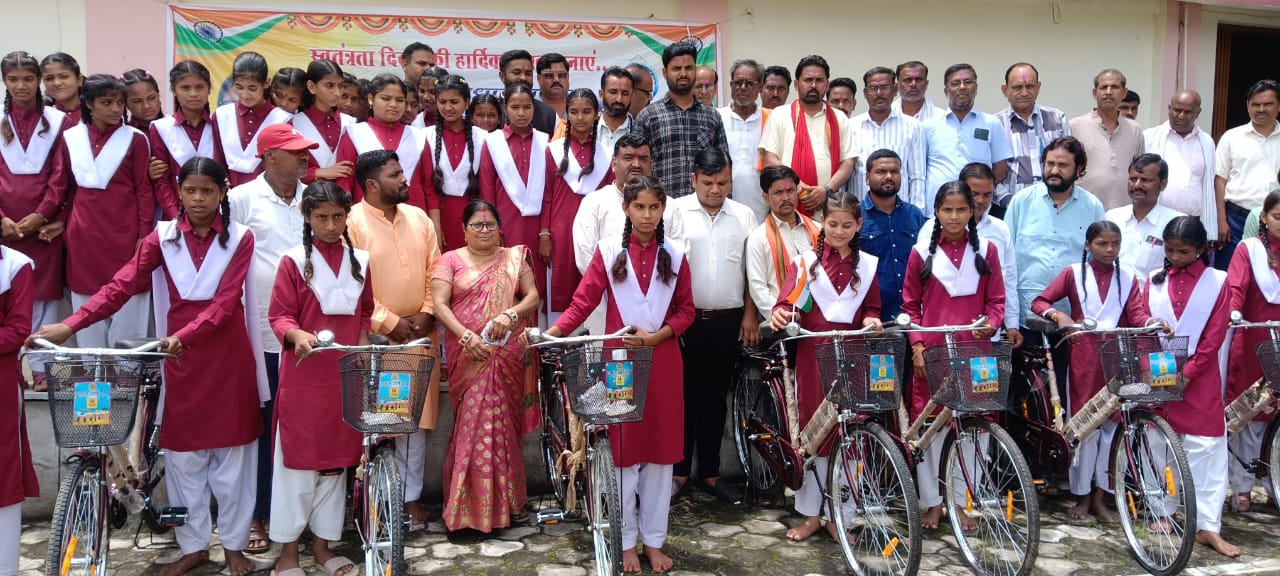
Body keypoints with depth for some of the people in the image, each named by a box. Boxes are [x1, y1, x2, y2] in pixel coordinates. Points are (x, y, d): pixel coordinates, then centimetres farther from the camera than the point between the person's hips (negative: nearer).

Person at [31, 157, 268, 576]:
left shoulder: (240, 239, -4)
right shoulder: (162, 237, 1)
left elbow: (225, 302, -13)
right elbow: (121, 286, -8)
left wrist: (185, 334, -28)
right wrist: (71, 325, -21)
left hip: (227, 354, -2)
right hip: (179, 355, 2)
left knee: (231, 450, 6)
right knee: (182, 452, 8)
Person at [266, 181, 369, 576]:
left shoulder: (360, 261, 9)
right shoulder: (294, 262, -4)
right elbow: (279, 315, -8)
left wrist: (364, 345, 3)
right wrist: (297, 335, -27)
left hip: (346, 373, 4)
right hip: (303, 375, -4)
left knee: (337, 455, 10)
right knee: (297, 456, 1)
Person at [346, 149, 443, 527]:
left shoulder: (419, 218, 9)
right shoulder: (351, 222, -8)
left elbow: (435, 272, 10)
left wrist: (426, 313, -3)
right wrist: (389, 322, -14)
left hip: (420, 336, 5)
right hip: (373, 338, -5)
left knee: (417, 419, 9)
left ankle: (411, 495, 20)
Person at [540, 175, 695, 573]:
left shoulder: (674, 255, 5)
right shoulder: (608, 251, -1)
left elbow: (685, 311, 5)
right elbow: (583, 302, -6)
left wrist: (657, 335, -11)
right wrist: (553, 331, -21)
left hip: (663, 361, 2)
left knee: (660, 449, 7)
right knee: (622, 450, 3)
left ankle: (654, 539, 20)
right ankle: (626, 540, 16)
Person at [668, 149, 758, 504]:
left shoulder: (744, 216, 7)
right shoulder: (676, 211, -1)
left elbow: (751, 270, 9)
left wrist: (750, 315, 2)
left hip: (728, 321, 2)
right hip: (685, 319, -2)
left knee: (715, 398, 11)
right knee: (683, 396, 4)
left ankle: (710, 473, 22)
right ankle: (679, 472, 15)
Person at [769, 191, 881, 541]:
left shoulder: (867, 265, 10)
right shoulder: (805, 262, 3)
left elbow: (871, 308, 13)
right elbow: (787, 301, -8)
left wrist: (871, 320, -10)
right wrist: (780, 316, -30)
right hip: (813, 354, -1)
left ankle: (836, 515, 15)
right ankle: (810, 514, 17)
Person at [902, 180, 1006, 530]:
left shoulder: (986, 251, 8)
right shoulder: (922, 254, 5)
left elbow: (996, 300, 10)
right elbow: (911, 305, 7)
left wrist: (990, 323, -11)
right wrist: (917, 346, -4)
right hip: (932, 352, -1)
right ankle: (932, 501, 14)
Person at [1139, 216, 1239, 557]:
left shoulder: (1217, 282, 1)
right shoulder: (1155, 282, 9)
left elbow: (1215, 336, -5)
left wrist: (1188, 372, -11)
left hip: (1199, 378, -2)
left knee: (1205, 449, -3)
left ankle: (1208, 526, 0)